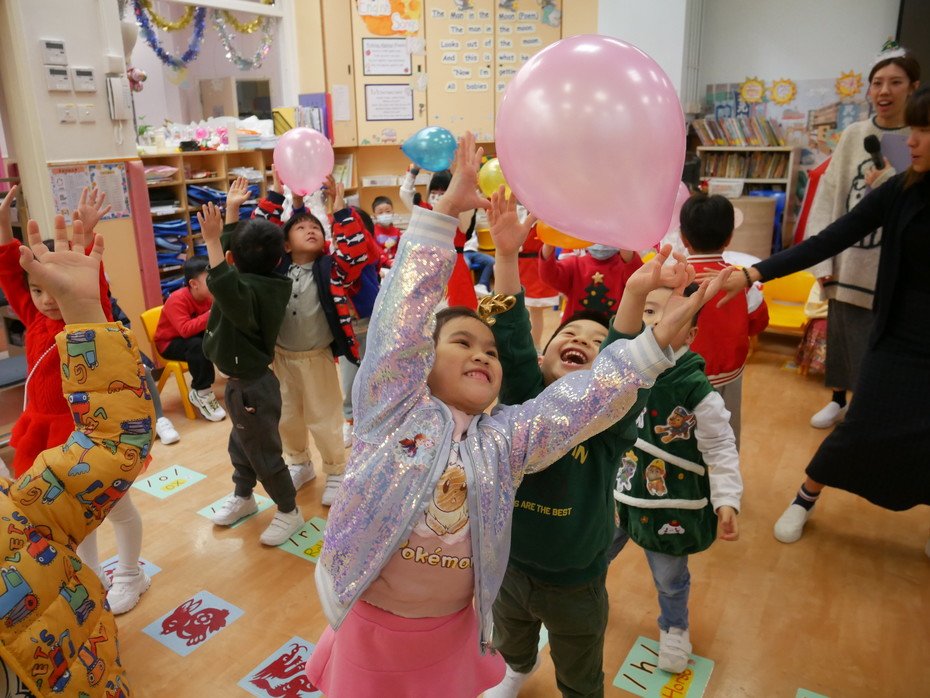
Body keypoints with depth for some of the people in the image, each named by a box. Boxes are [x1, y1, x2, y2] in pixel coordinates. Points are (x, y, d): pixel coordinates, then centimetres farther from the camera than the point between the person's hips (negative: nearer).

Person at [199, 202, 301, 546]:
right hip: (246, 382, 9)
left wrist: (211, 239, -49)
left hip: (250, 388, -9)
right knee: (241, 445, 27)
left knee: (264, 453, 8)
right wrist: (231, 210, 16)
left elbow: (225, 287, -54)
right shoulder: (266, 283, -4)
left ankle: (289, 512, 25)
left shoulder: (247, 292, -30)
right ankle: (243, 497, 48)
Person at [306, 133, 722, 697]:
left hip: (453, 631, 3)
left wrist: (661, 332, -17)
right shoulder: (394, 406, -11)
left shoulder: (507, 439, -2)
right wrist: (447, 210, -25)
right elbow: (405, 313, -19)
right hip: (371, 624, -2)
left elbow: (589, 397, -8)